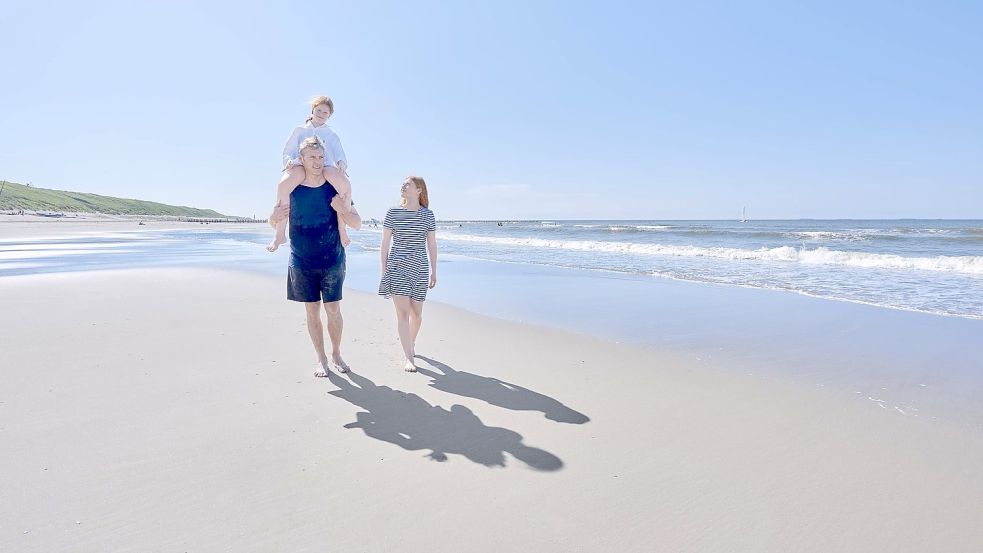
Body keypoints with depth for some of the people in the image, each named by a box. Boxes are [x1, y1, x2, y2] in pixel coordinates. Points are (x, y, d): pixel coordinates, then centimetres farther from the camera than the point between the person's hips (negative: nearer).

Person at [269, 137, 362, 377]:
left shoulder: (336, 187, -5)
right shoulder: (290, 187, -3)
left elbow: (357, 224, -2)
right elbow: (273, 221, 6)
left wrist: (342, 211, -22)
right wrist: (275, 216, -18)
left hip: (332, 260, -1)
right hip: (302, 261, 1)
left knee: (333, 310, 2)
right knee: (312, 310, 7)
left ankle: (336, 354, 22)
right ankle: (321, 359, 19)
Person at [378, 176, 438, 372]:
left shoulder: (427, 215, 4)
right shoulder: (393, 213, 1)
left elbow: (432, 244, 7)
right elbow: (385, 242, 4)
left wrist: (434, 271, 6)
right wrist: (383, 269, 2)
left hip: (419, 269, 2)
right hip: (397, 267, -2)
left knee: (416, 312, 11)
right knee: (402, 312, -10)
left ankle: (411, 343, 38)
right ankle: (409, 358, -8)